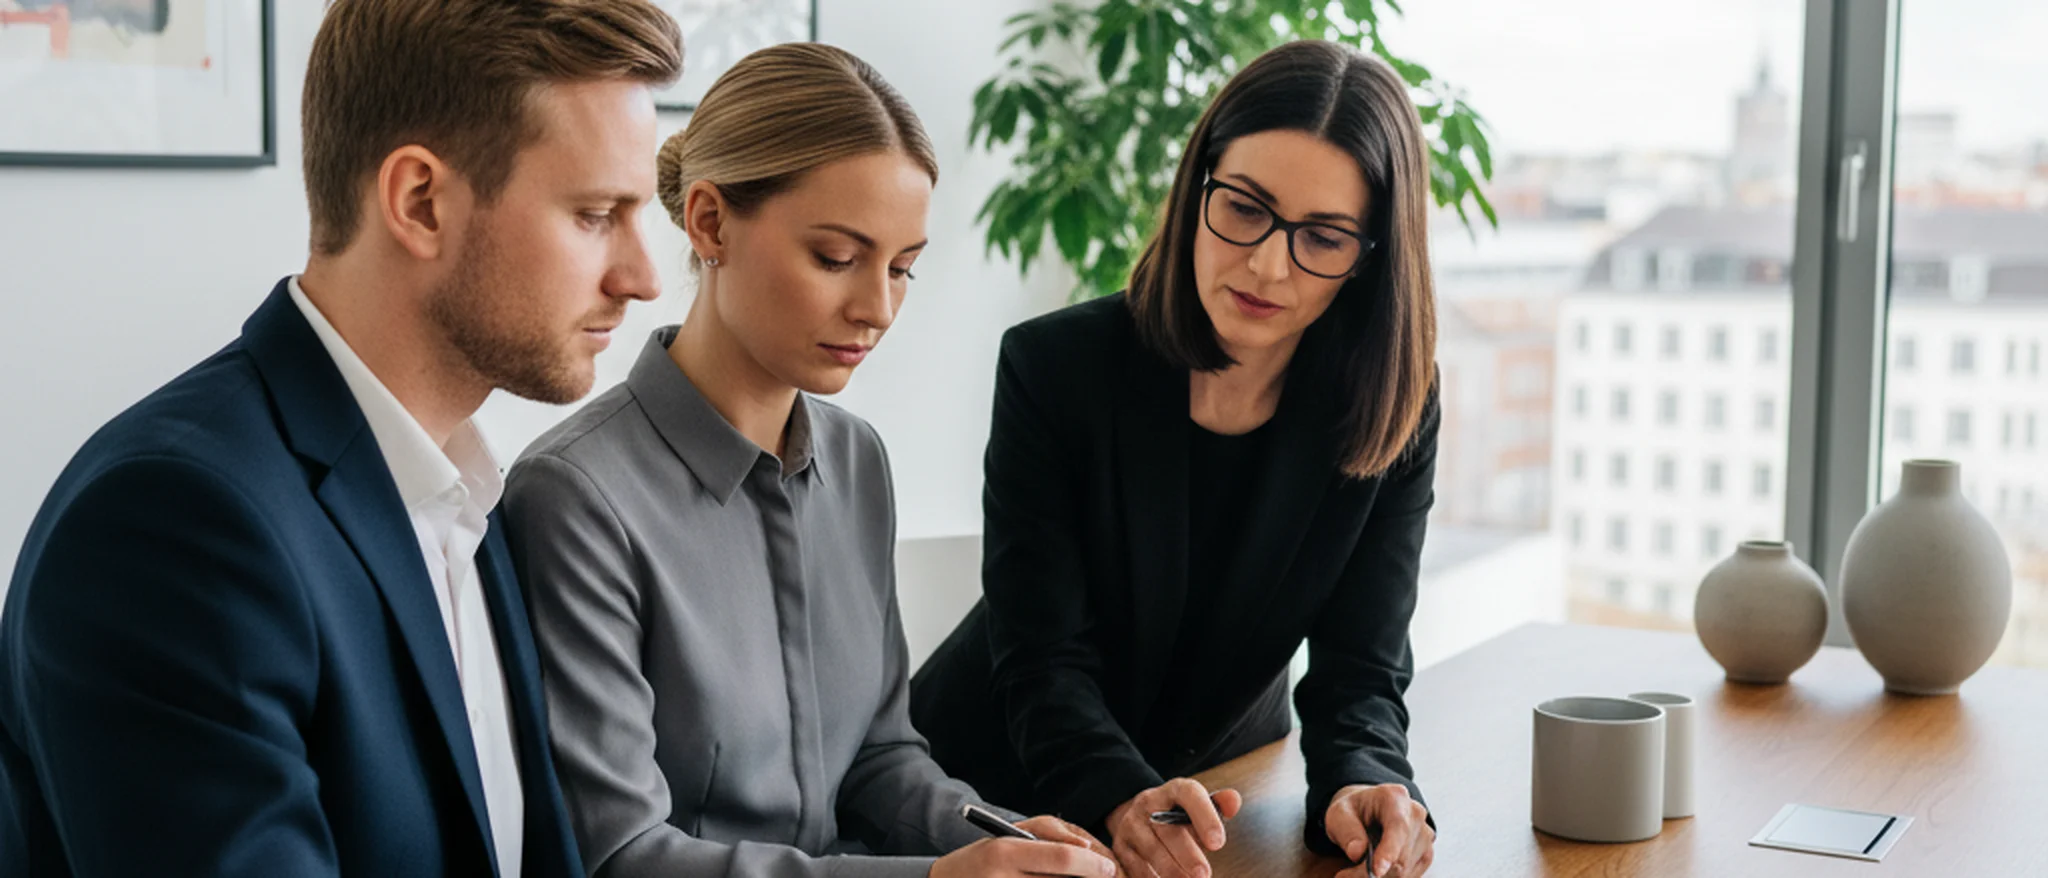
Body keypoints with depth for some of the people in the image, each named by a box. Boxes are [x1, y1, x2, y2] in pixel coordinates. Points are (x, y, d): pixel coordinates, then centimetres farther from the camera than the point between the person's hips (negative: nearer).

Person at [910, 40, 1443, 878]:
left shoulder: (1393, 417, -8)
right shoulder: (1056, 367, -15)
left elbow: (1359, 668, -9)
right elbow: (1043, 656, -18)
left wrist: (1363, 784, -31)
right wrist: (1122, 799, -36)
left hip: (1215, 785, 3)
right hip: (1004, 782, -2)